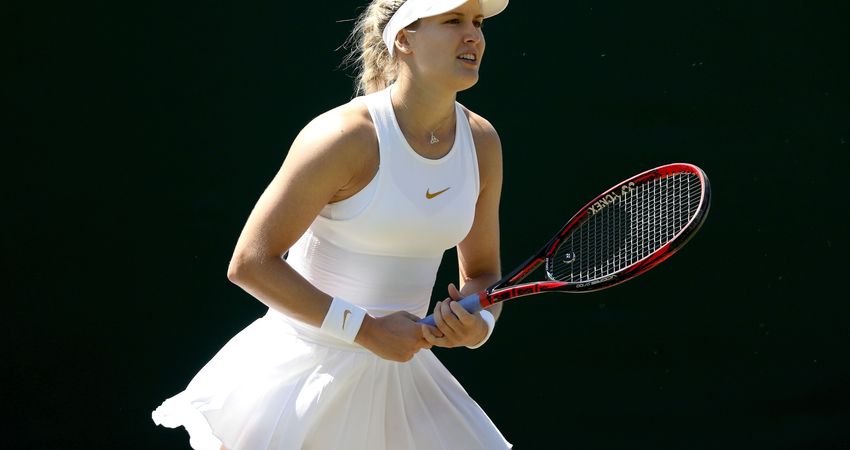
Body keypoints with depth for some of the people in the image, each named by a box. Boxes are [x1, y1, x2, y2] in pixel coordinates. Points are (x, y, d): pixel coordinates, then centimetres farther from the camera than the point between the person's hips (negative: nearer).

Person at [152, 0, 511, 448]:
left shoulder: (483, 142, 0)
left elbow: (483, 274, 11)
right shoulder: (345, 137, -19)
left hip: (399, 377, 6)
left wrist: (478, 324, -12)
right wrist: (366, 329, -21)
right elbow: (250, 263, -20)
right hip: (304, 366, -6)